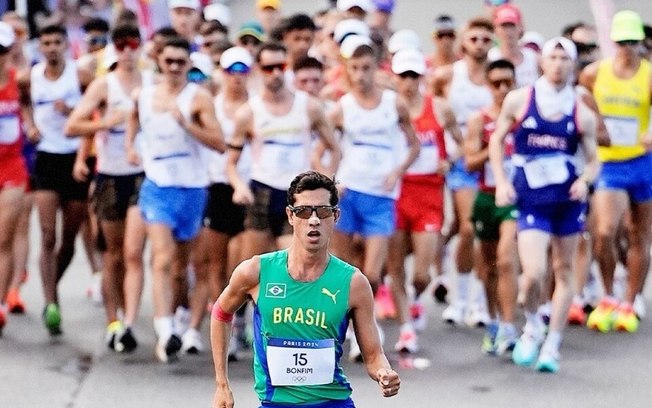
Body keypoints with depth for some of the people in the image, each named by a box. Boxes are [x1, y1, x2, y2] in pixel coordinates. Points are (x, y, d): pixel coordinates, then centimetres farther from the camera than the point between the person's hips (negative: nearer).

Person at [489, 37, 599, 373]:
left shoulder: (582, 114, 1)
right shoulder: (518, 100, 0)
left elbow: (593, 161, 7)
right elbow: (497, 140, 11)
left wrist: (585, 179, -15)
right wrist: (501, 180, -1)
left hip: (568, 200, 2)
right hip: (531, 200, -2)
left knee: (564, 272, 9)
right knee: (533, 273, -15)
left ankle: (552, 345, 21)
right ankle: (532, 327, 15)